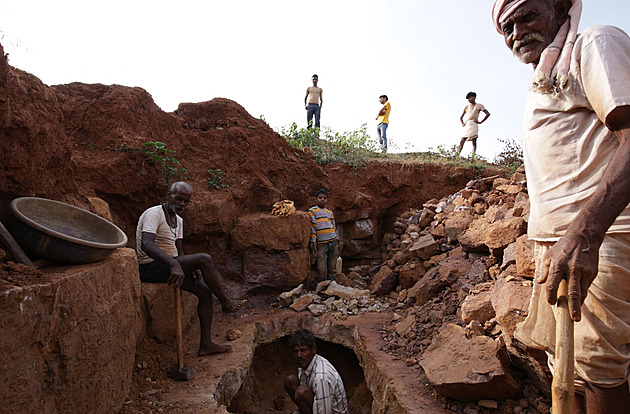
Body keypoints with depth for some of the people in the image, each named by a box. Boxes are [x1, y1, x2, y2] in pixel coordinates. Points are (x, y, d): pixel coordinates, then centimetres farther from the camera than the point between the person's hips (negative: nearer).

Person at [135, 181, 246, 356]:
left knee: (205, 291, -3)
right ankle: (226, 303, -7)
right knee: (204, 258, -23)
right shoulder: (154, 214, -13)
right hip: (150, 268, -9)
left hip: (167, 266, 9)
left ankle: (206, 344, 1)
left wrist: (192, 268, -7)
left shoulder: (178, 220, 15)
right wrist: (174, 265, -42)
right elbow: (146, 245, -30)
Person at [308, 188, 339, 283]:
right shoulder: (312, 211, 2)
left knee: (332, 270, 7)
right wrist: (313, 245, -9)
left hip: (333, 243, 4)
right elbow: (312, 228, -3)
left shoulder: (330, 212, 16)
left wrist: (337, 246, 17)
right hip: (321, 244, -4)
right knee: (322, 272, -7)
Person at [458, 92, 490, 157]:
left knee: (474, 141, -9)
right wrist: (462, 124, 10)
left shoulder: (478, 106, 8)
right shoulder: (466, 107, 21)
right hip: (467, 125, 4)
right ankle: (457, 156, -16)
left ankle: (473, 158, -15)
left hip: (473, 124, -4)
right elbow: (461, 117, 29)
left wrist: (480, 122, -4)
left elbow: (488, 114, 1)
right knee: (462, 141, -9)